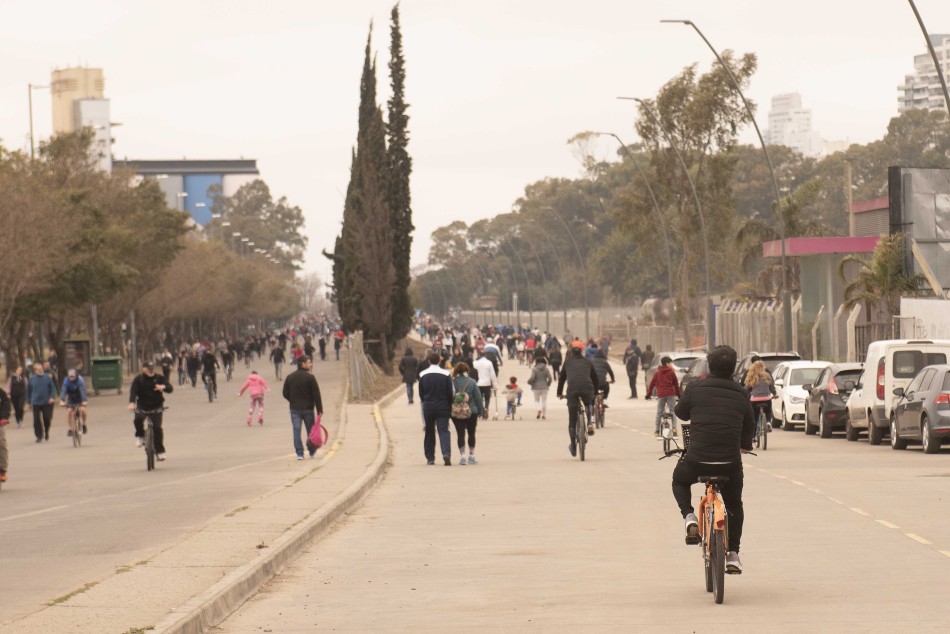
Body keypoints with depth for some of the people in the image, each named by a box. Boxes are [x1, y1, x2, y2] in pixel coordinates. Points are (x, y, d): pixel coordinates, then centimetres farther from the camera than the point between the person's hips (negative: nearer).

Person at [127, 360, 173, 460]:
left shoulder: (159, 378, -2)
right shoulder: (138, 380, -5)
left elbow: (170, 388, -7)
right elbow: (133, 391, -18)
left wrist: (163, 387, -32)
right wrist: (131, 403, -38)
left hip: (156, 407, 0)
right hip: (142, 406, 0)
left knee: (157, 427, -12)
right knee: (138, 420, -28)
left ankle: (160, 452, -1)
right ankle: (140, 436, 3)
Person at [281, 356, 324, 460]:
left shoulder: (289, 377, 3)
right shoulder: (310, 377, -9)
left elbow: (285, 394, 6)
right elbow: (316, 395, -10)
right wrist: (319, 410, -6)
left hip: (295, 409, 3)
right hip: (308, 408, -3)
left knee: (297, 431, 1)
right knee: (310, 430, 11)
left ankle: (299, 453, -6)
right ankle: (312, 452, 20)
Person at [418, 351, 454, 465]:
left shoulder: (423, 375, -2)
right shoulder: (446, 374, -6)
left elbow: (421, 393, 4)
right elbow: (450, 393, -3)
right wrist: (450, 408, 8)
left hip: (428, 408, 1)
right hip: (443, 408, -1)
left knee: (429, 432, 11)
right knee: (444, 431, -3)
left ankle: (430, 458, 13)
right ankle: (446, 453, -24)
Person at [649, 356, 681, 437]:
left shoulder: (657, 373, 12)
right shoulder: (672, 372, 6)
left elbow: (652, 383, 11)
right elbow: (676, 384, 7)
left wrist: (648, 393, 17)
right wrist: (678, 394, 14)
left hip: (661, 394, 2)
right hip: (671, 394, -2)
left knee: (659, 413, 5)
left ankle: (656, 431, 1)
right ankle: (674, 428, -12)